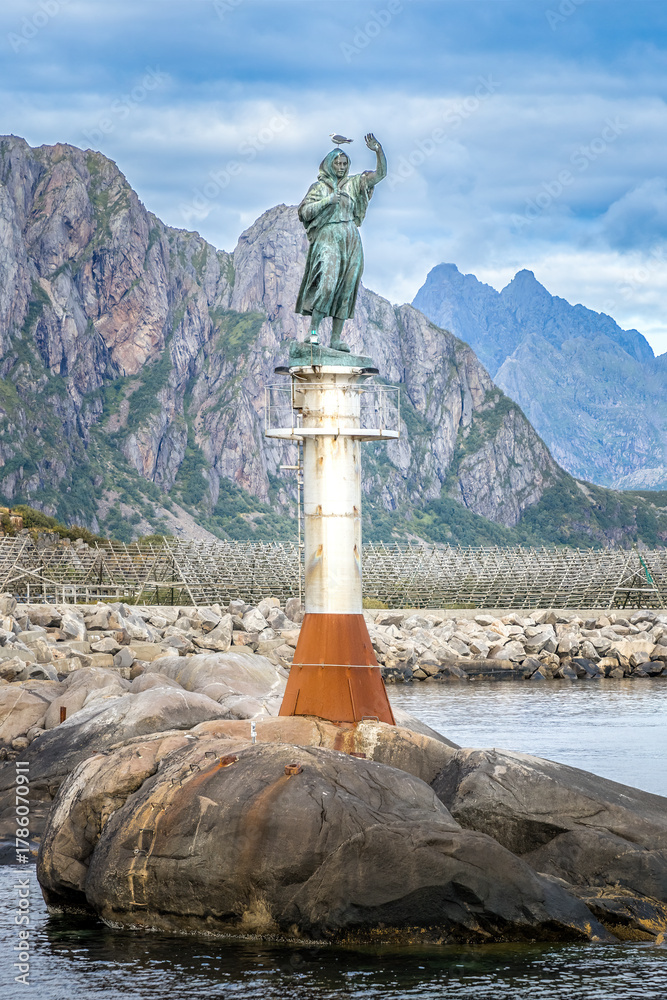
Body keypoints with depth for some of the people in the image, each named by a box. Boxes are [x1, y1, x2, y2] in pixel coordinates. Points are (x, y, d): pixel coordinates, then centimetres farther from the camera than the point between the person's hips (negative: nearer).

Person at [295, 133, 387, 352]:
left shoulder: (353, 184, 13)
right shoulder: (319, 187, 6)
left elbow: (381, 173, 6)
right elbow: (305, 212, -1)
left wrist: (378, 151, -9)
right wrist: (327, 201, -12)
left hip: (350, 241, 4)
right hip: (327, 239, -4)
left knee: (346, 289, 1)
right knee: (327, 283, -22)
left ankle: (336, 338, 2)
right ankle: (313, 330, -20)